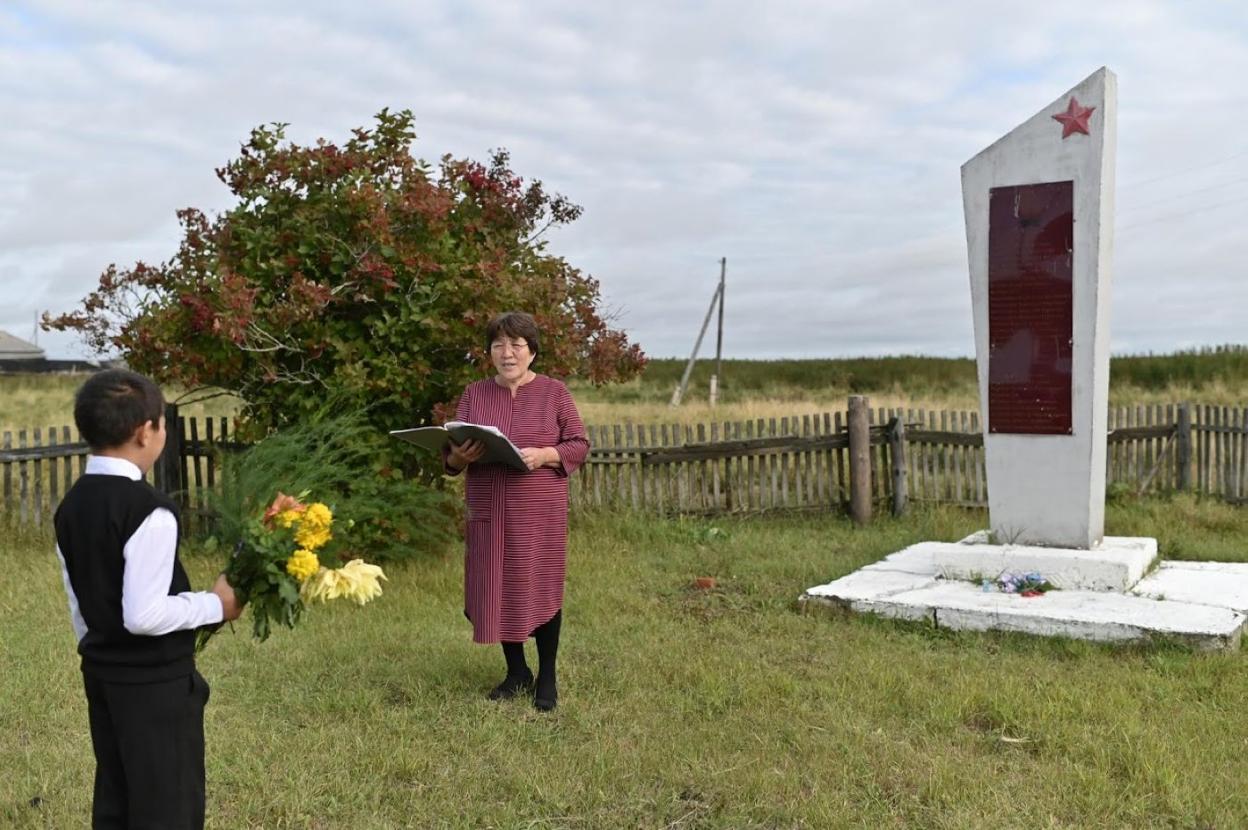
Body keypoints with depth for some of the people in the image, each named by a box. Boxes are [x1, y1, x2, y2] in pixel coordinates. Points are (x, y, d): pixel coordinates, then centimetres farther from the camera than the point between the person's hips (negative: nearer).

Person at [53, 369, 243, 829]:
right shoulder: (149, 511, -23)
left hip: (101, 672, 8)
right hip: (155, 681, -8)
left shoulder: (71, 505, 4)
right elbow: (143, 615, -25)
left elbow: (79, 605, 12)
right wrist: (215, 604, -13)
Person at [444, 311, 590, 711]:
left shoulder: (553, 392, 1)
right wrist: (459, 457, -14)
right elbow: (450, 452, 9)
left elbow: (579, 445, 0)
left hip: (541, 514, -3)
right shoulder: (473, 394, 8)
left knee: (541, 589, 3)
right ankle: (516, 671, 26)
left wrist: (543, 456, -18)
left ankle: (547, 678, 19)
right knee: (496, 589, 7)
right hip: (488, 513, 3)